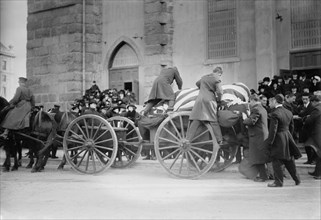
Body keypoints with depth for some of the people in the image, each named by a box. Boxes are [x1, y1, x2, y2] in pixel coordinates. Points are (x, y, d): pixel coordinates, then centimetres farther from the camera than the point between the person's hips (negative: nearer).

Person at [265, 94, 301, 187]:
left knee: (276, 162, 1)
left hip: (278, 139, -8)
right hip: (287, 137, 8)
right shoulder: (289, 112, 7)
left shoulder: (274, 114, -18)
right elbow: (291, 127, 15)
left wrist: (269, 142, -14)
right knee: (289, 161, 18)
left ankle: (278, 182, 6)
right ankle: (297, 179, 27)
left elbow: (273, 130, -20)